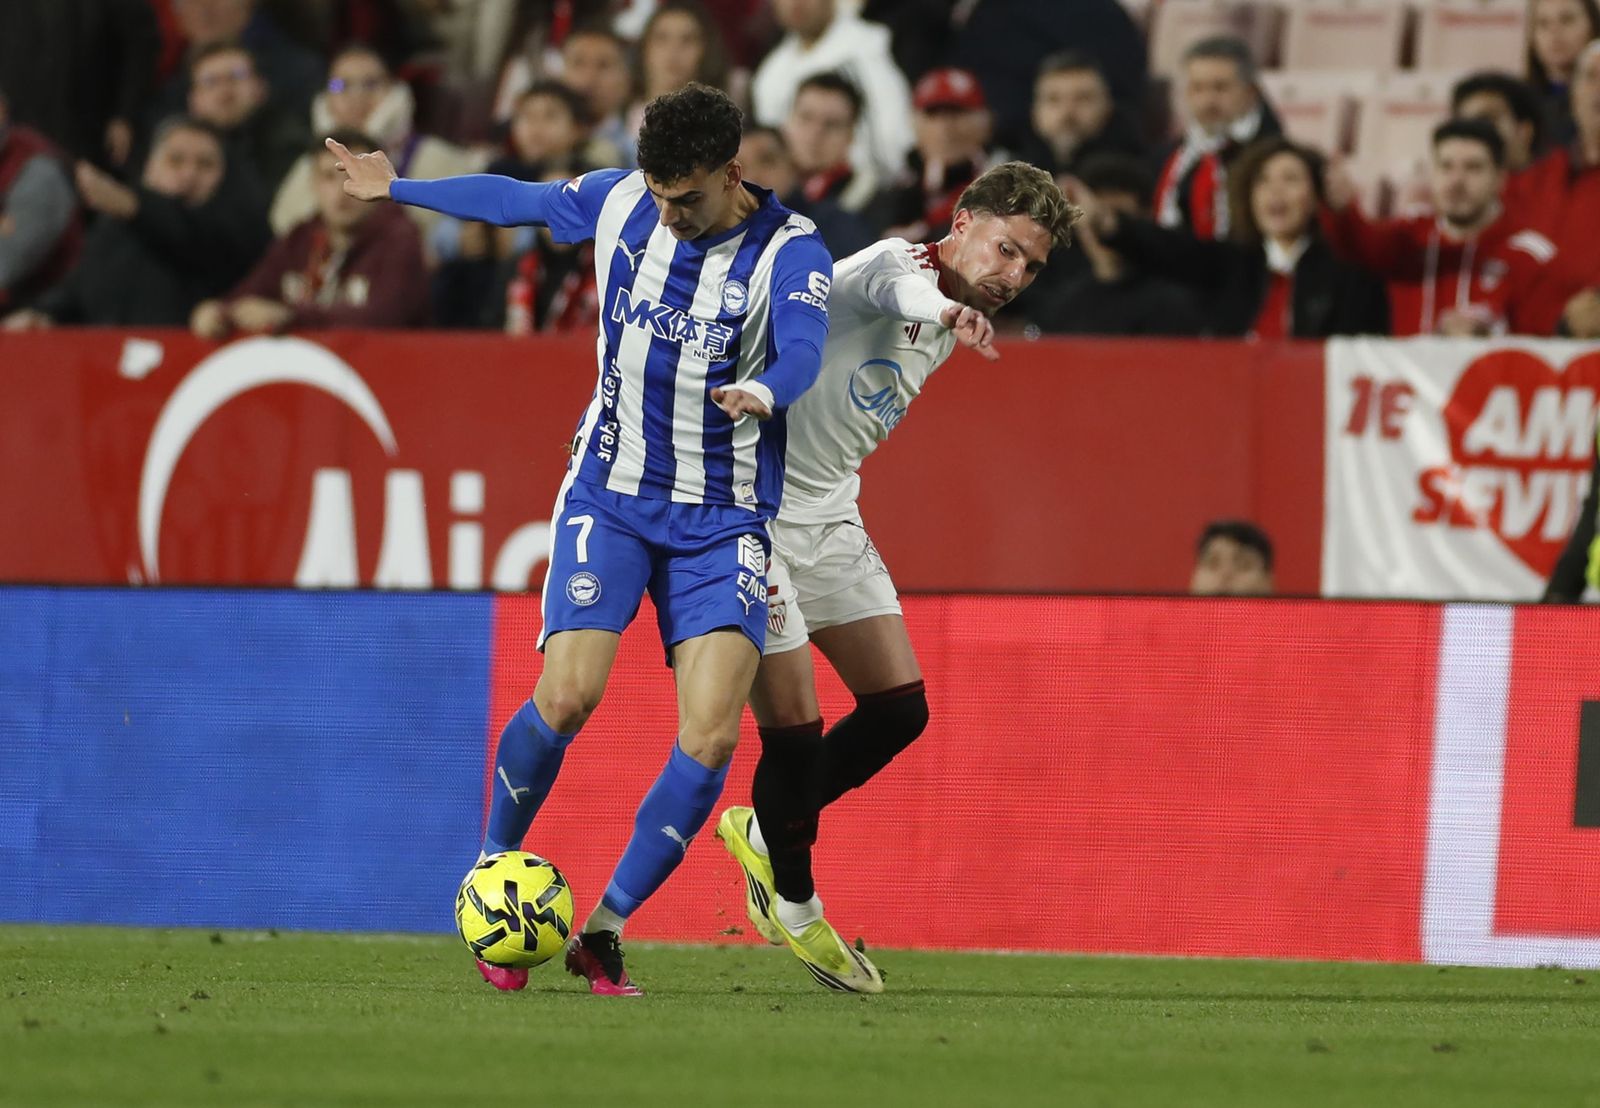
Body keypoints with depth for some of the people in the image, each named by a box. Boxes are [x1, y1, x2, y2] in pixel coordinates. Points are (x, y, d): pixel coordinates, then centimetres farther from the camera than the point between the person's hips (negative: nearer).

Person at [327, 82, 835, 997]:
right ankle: (493, 871, 8)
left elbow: (803, 349, -31)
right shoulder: (619, 201, -1)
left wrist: (764, 390, -55)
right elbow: (517, 200, 18)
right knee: (566, 697, -18)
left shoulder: (790, 251, -12)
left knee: (712, 734, -17)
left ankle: (606, 927, -2)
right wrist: (396, 189, 31)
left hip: (724, 524, -1)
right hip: (611, 497, 1)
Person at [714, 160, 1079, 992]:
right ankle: (792, 904, 13)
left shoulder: (944, 329, 9)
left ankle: (767, 830, 24)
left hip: (827, 516, 9)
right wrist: (948, 309, -67)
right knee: (793, 726, -8)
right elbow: (899, 288, -46)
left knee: (898, 708, 3)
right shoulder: (898, 262, -19)